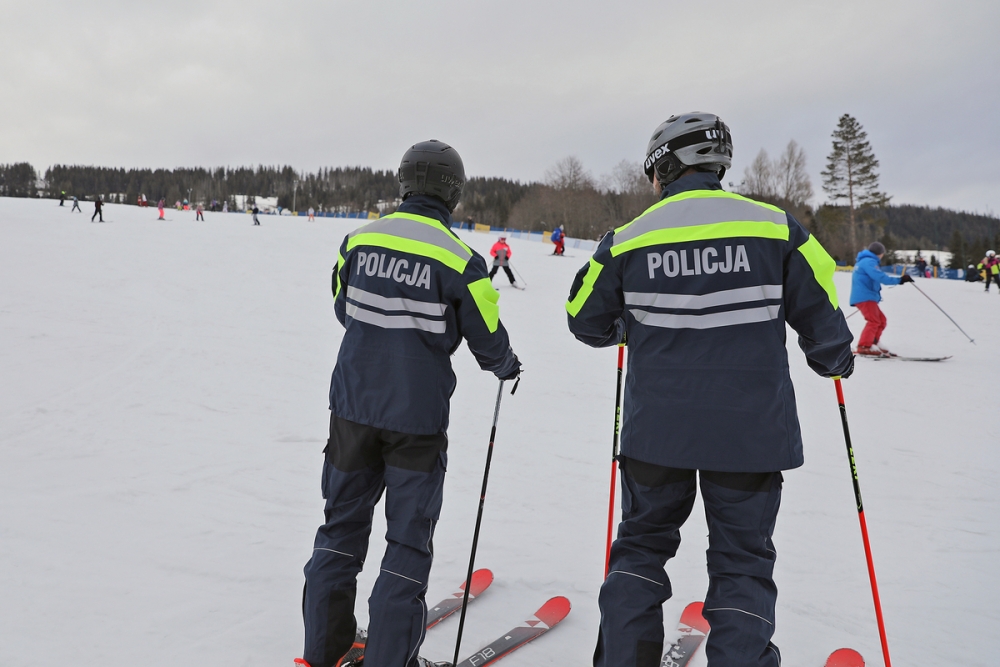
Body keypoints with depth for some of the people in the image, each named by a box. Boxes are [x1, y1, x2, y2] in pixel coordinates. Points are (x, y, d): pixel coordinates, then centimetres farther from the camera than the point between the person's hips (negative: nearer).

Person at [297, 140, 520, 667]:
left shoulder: (359, 240, -1)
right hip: (416, 416, -4)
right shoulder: (460, 259, -13)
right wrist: (506, 366, 18)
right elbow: (488, 341, -5)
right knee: (408, 540, 9)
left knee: (342, 524, 18)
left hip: (353, 405, 4)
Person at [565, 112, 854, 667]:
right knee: (742, 558, 13)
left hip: (656, 429, 1)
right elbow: (820, 314, 0)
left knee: (642, 542, 19)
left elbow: (586, 322, 6)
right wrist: (833, 361, 21)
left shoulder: (628, 239, -4)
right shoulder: (775, 227, -6)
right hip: (750, 432, -1)